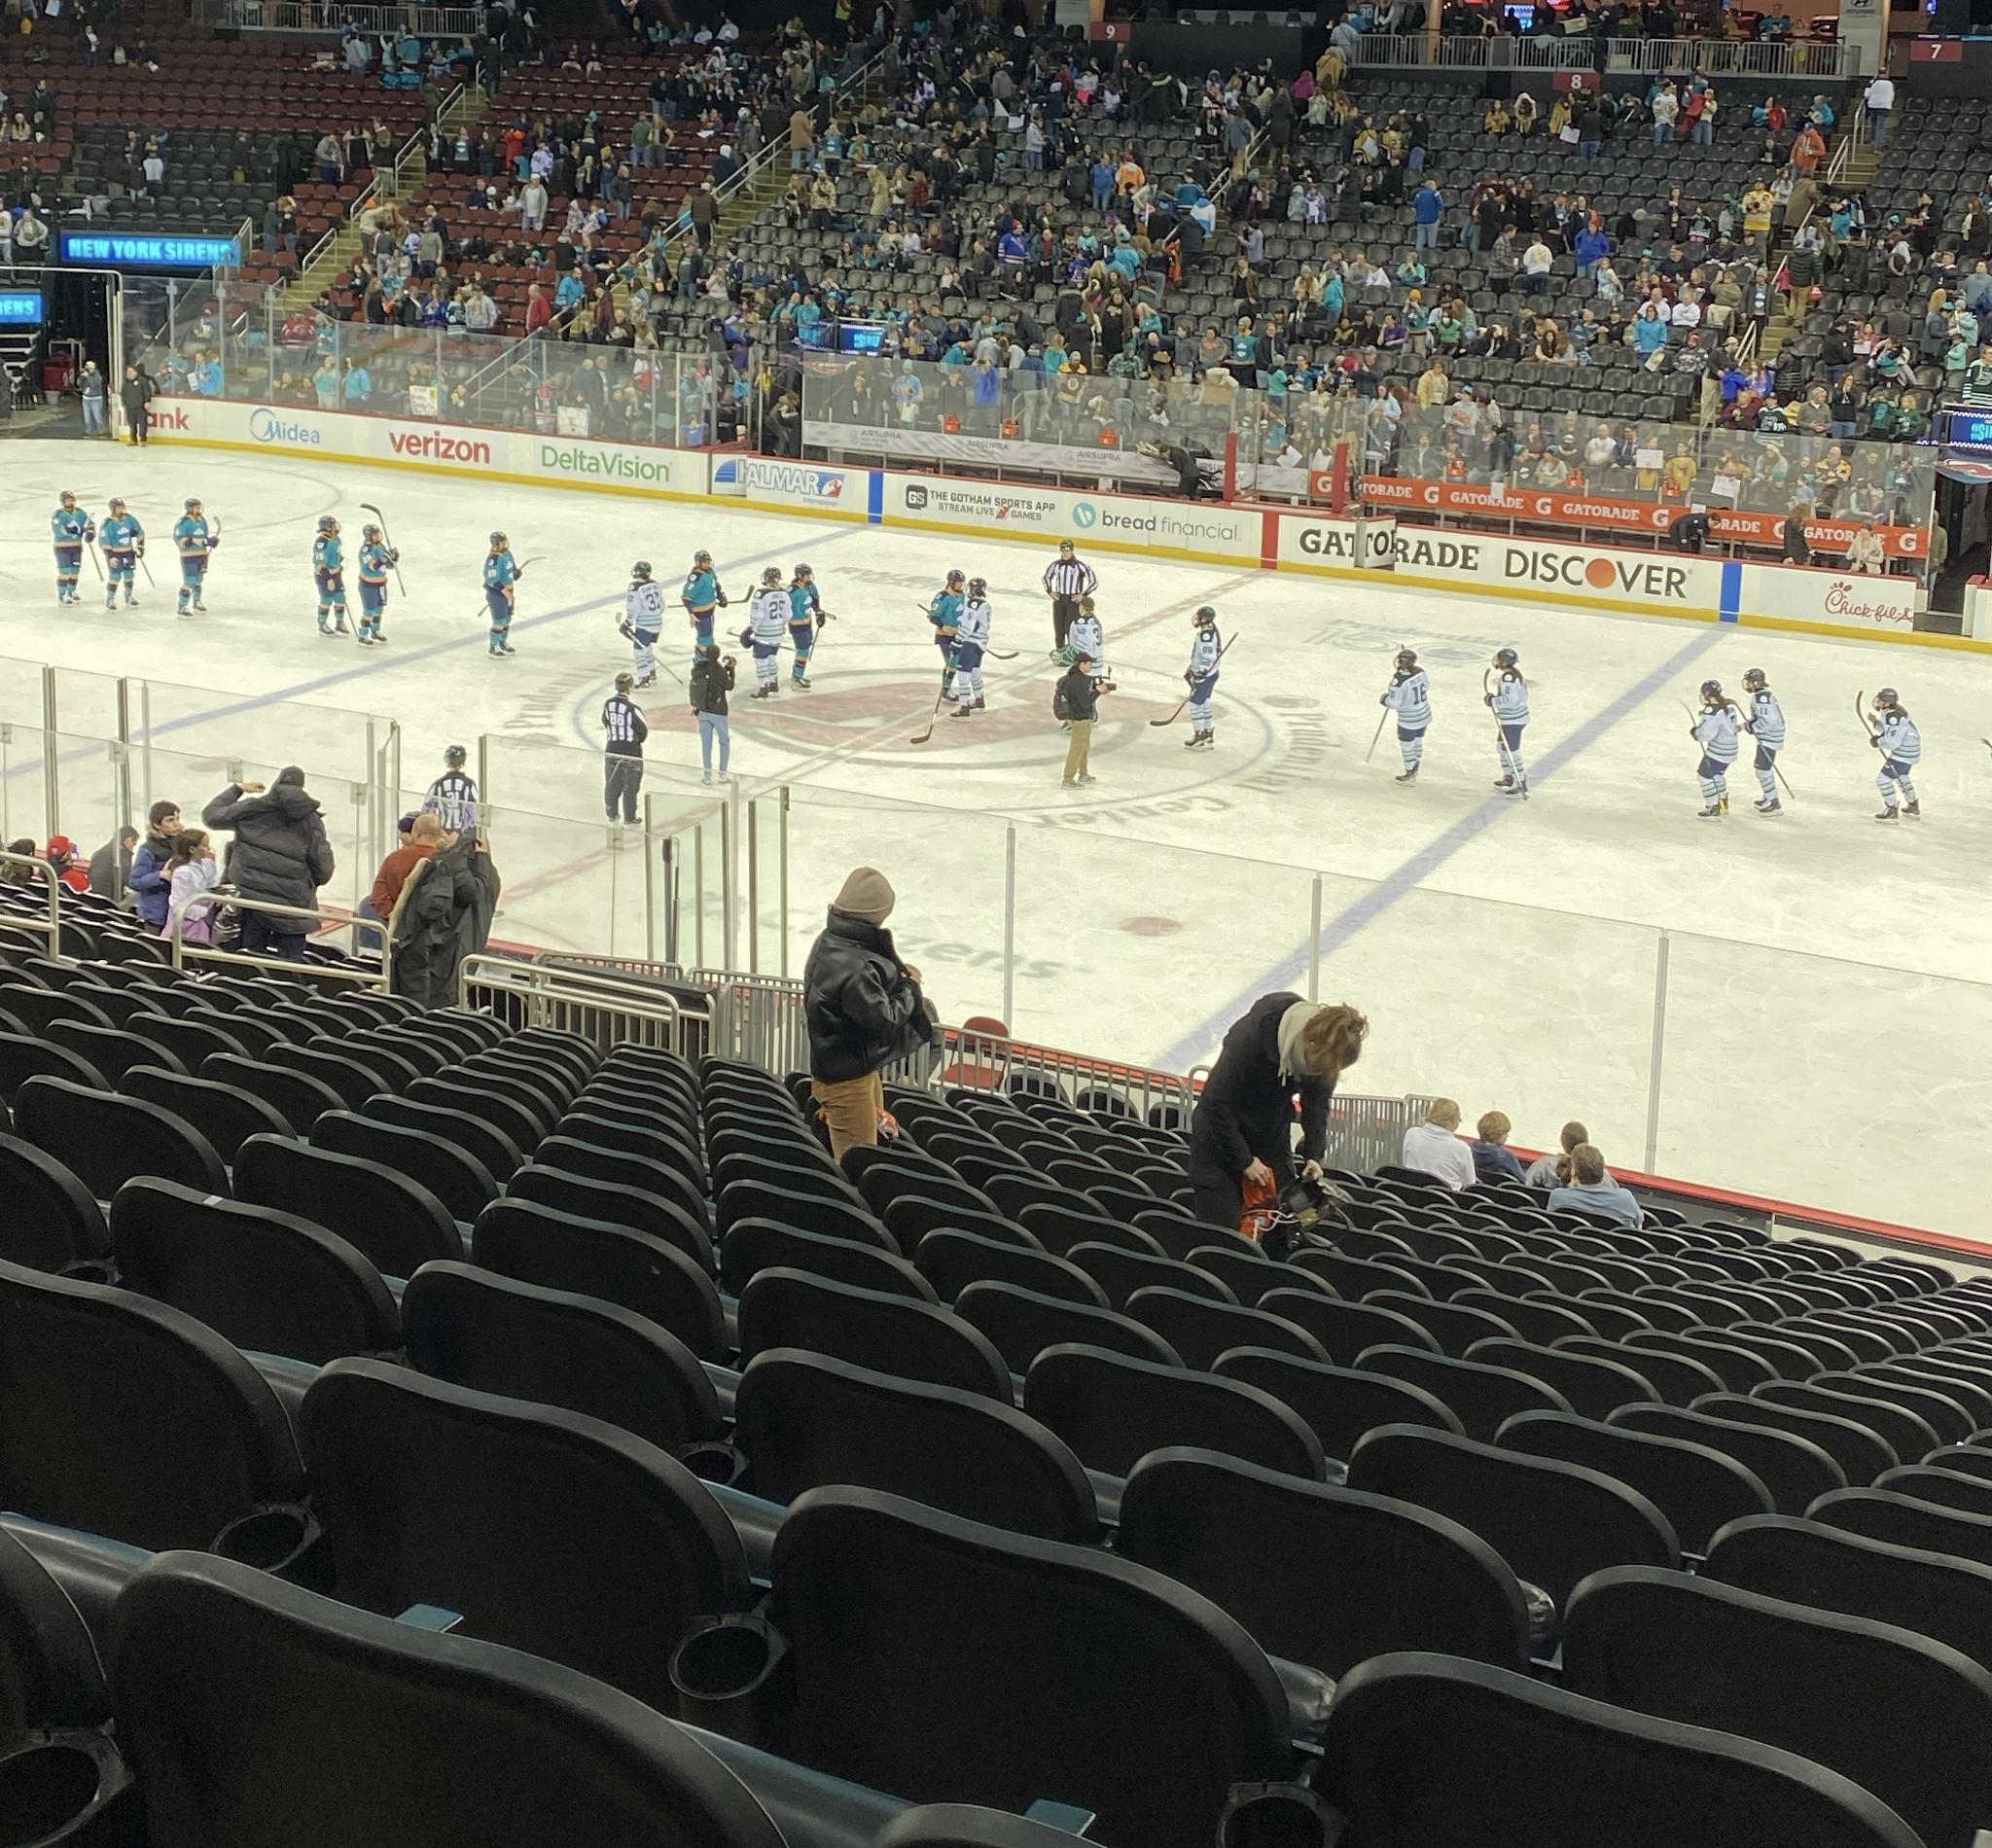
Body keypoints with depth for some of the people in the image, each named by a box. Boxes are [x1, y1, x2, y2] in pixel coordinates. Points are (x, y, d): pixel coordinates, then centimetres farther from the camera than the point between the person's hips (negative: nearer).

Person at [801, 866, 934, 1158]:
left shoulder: (830, 942, 1)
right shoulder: (853, 967, -30)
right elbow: (885, 1022, -25)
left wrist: (898, 976, -2)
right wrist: (910, 987, -11)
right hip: (847, 1079, -10)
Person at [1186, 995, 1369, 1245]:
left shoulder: (1325, 1052, -18)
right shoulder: (1250, 1037, -33)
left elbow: (1317, 1103, 2)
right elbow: (1216, 1103, -24)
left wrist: (1314, 1155, -10)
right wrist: (1244, 1160, -18)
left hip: (1272, 1135, 5)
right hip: (1221, 1131, -5)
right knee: (1220, 1225, -8)